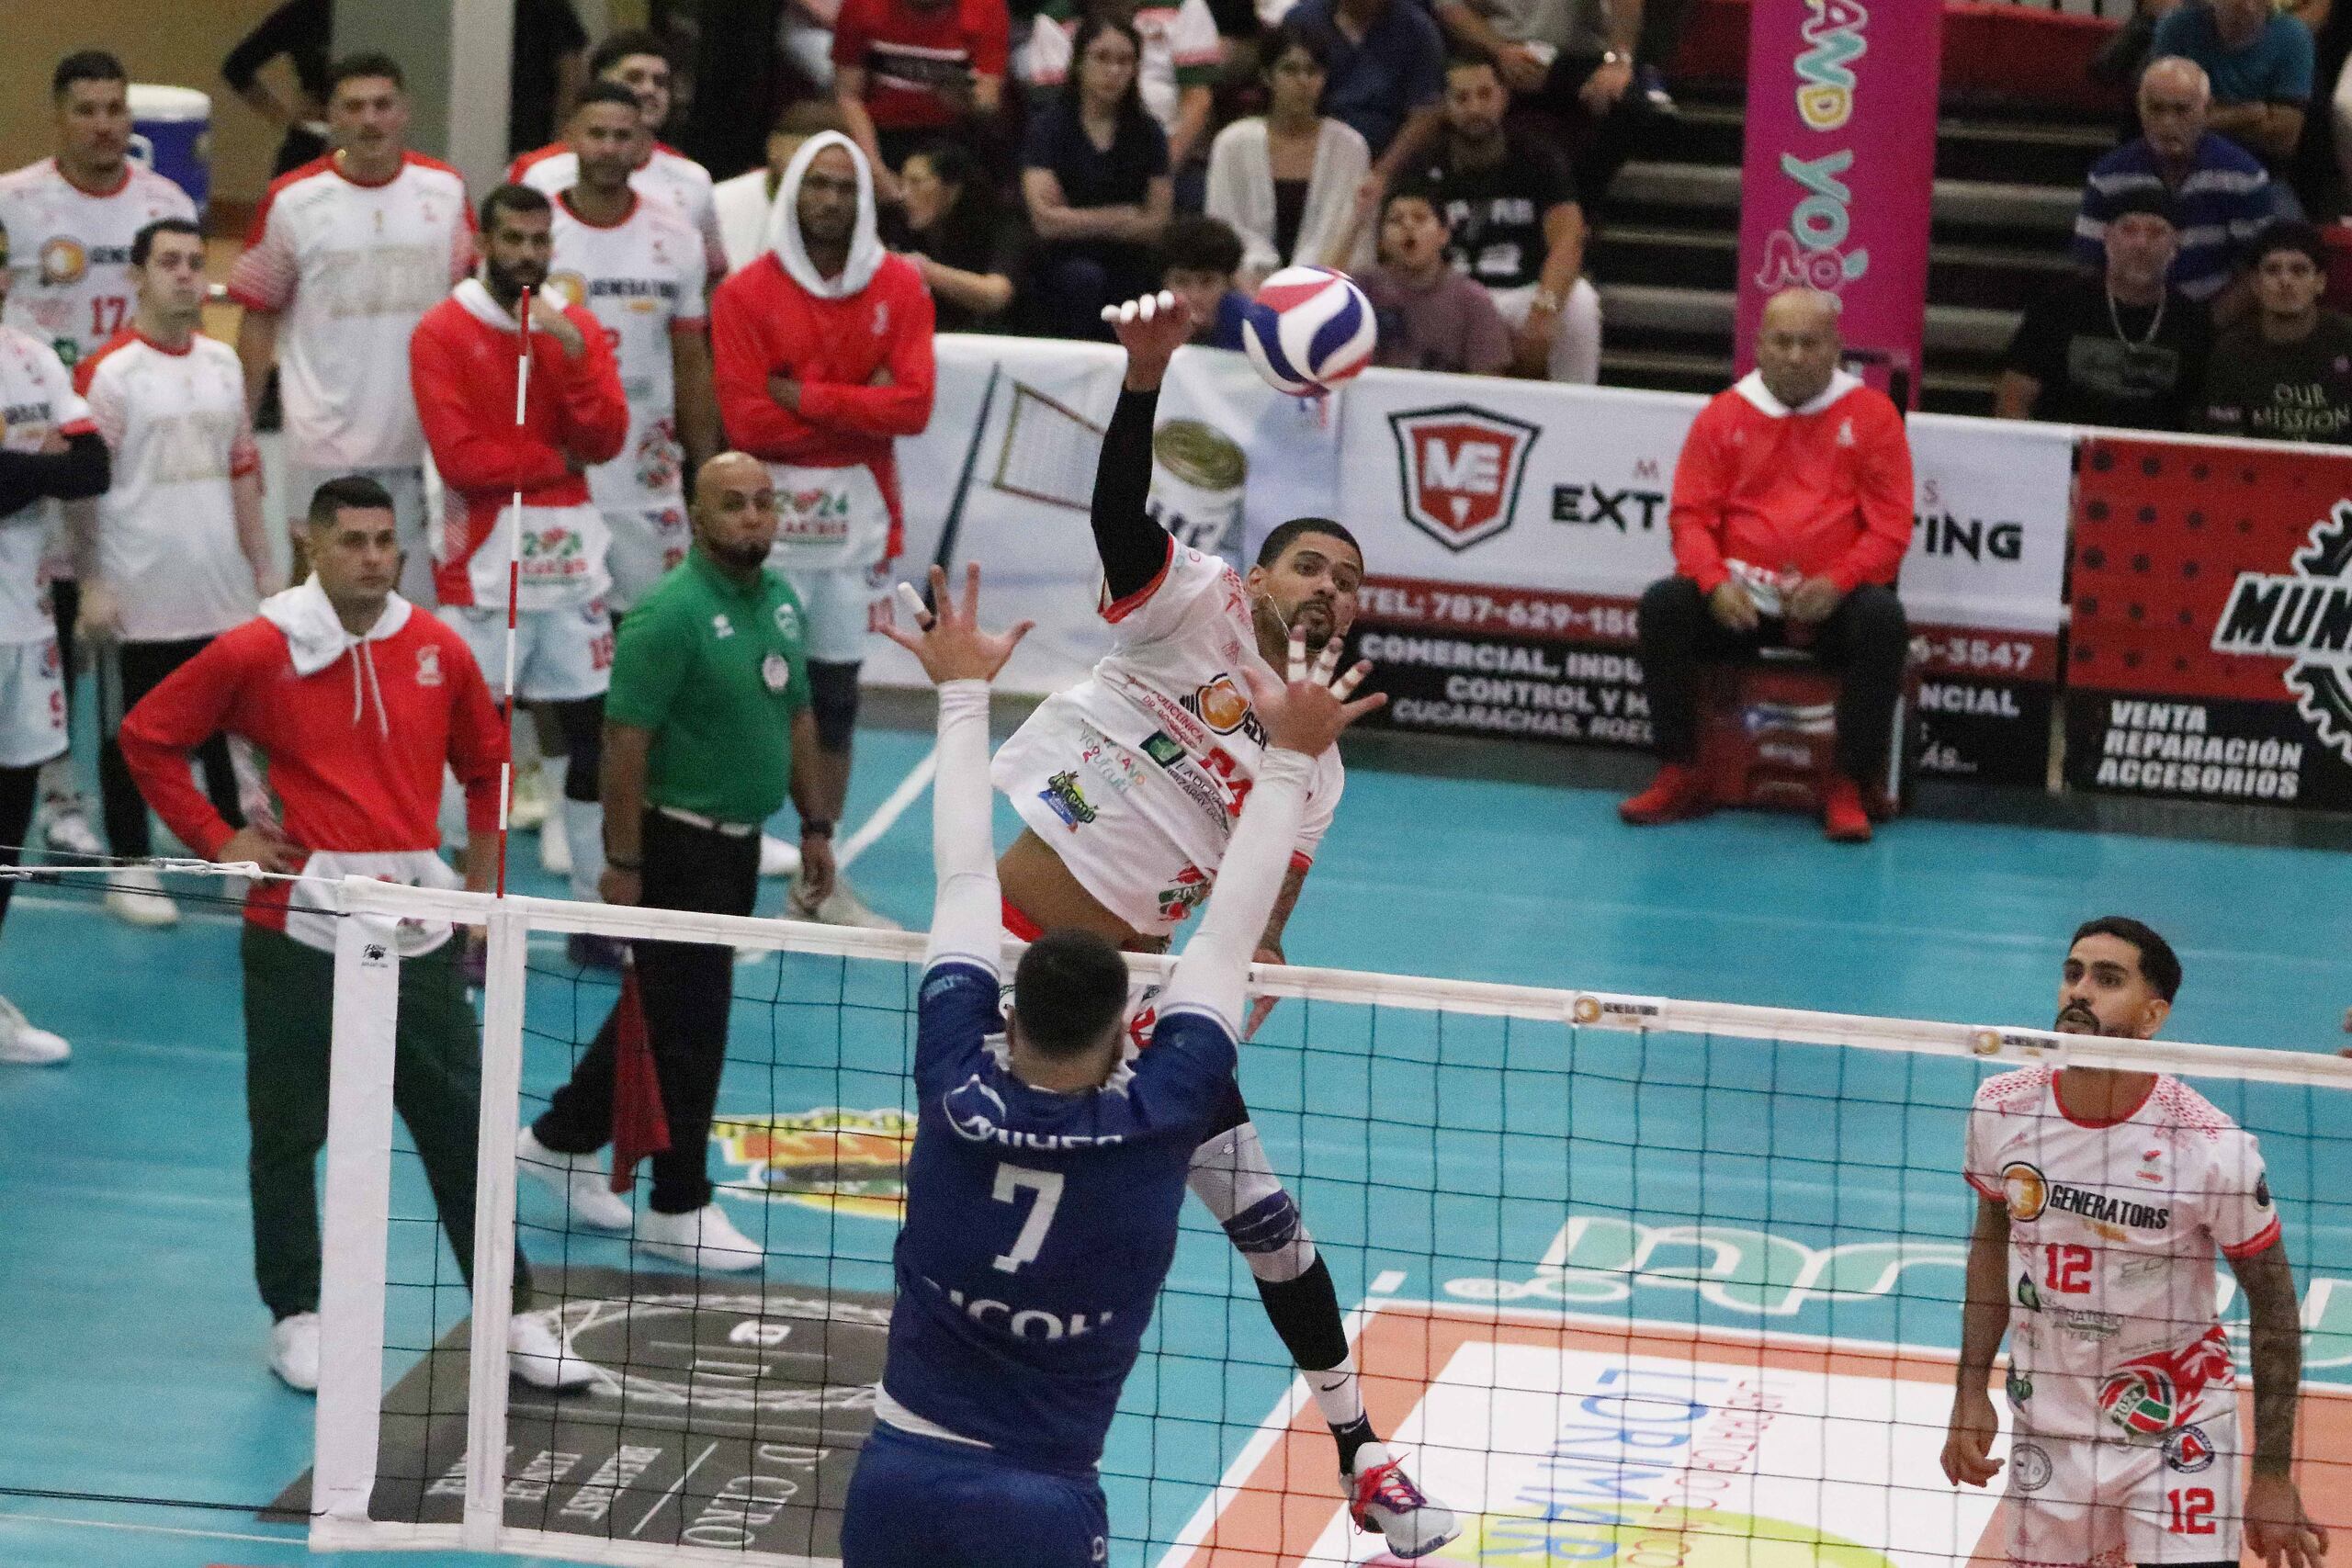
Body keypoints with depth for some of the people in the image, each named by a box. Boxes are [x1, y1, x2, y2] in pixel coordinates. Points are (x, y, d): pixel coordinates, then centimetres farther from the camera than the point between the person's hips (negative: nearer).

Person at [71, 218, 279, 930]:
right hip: (139, 597, -6)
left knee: (232, 733, 11)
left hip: (222, 593, 6)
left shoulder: (223, 362, 10)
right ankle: (130, 869, 13)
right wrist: (91, 584, -16)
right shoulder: (108, 371, -10)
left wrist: (263, 566, 14)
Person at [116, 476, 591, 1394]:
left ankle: (513, 1317, 12)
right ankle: (297, 1318, 18)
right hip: (298, 930, -2)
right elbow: (146, 737, 5)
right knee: (289, 1132, 6)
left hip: (415, 933, 2)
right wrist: (216, 840, -1)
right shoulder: (256, 654, -4)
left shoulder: (438, 653, 5)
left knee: (462, 1126, 5)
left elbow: (488, 767, 19)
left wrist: (480, 886, 13)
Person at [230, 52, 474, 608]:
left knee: (422, 597, 7)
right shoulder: (292, 201, -3)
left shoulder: (446, 190, 4)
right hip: (327, 449, -2)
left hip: (427, 443, 2)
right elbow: (258, 321, 2)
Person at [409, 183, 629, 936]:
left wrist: (574, 359, -14)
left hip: (570, 555, 4)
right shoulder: (443, 332, -3)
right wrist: (559, 461, -4)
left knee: (594, 730, 4)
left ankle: (598, 906, 12)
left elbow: (606, 441, -1)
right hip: (484, 558, -4)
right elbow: (459, 456, -12)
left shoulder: (579, 329, 10)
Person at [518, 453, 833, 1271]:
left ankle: (564, 1139, 34)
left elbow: (796, 717, 17)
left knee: (664, 1008, 18)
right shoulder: (670, 614, -19)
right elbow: (624, 742, -19)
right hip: (679, 844, -8)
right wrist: (622, 861, -19)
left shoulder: (782, 603, 6)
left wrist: (816, 822, 14)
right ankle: (680, 1207, 10)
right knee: (691, 1027, -2)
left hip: (738, 843, 8)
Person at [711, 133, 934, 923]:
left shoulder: (899, 287, 4)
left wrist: (806, 397, -13)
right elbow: (747, 421, -12)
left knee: (836, 695, 11)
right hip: (773, 510, -4)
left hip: (859, 515, 4)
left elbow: (914, 405, -7)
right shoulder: (746, 294, -4)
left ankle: (819, 878, 19)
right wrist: (857, 408, -10)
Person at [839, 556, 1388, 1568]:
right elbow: (1228, 936, 1)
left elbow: (963, 880, 7)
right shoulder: (1155, 1125, -9)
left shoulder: (957, 1092, -4)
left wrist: (964, 692, 17)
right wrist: (1289, 760, 9)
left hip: (893, 1483, 3)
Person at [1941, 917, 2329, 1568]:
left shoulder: (2212, 1148, -21)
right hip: (2045, 1429, 4)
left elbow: (2273, 1301, -10)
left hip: (2175, 1436, -4)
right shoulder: (2002, 1108, -8)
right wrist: (1971, 1393, 4)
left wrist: (2273, 1477, -9)